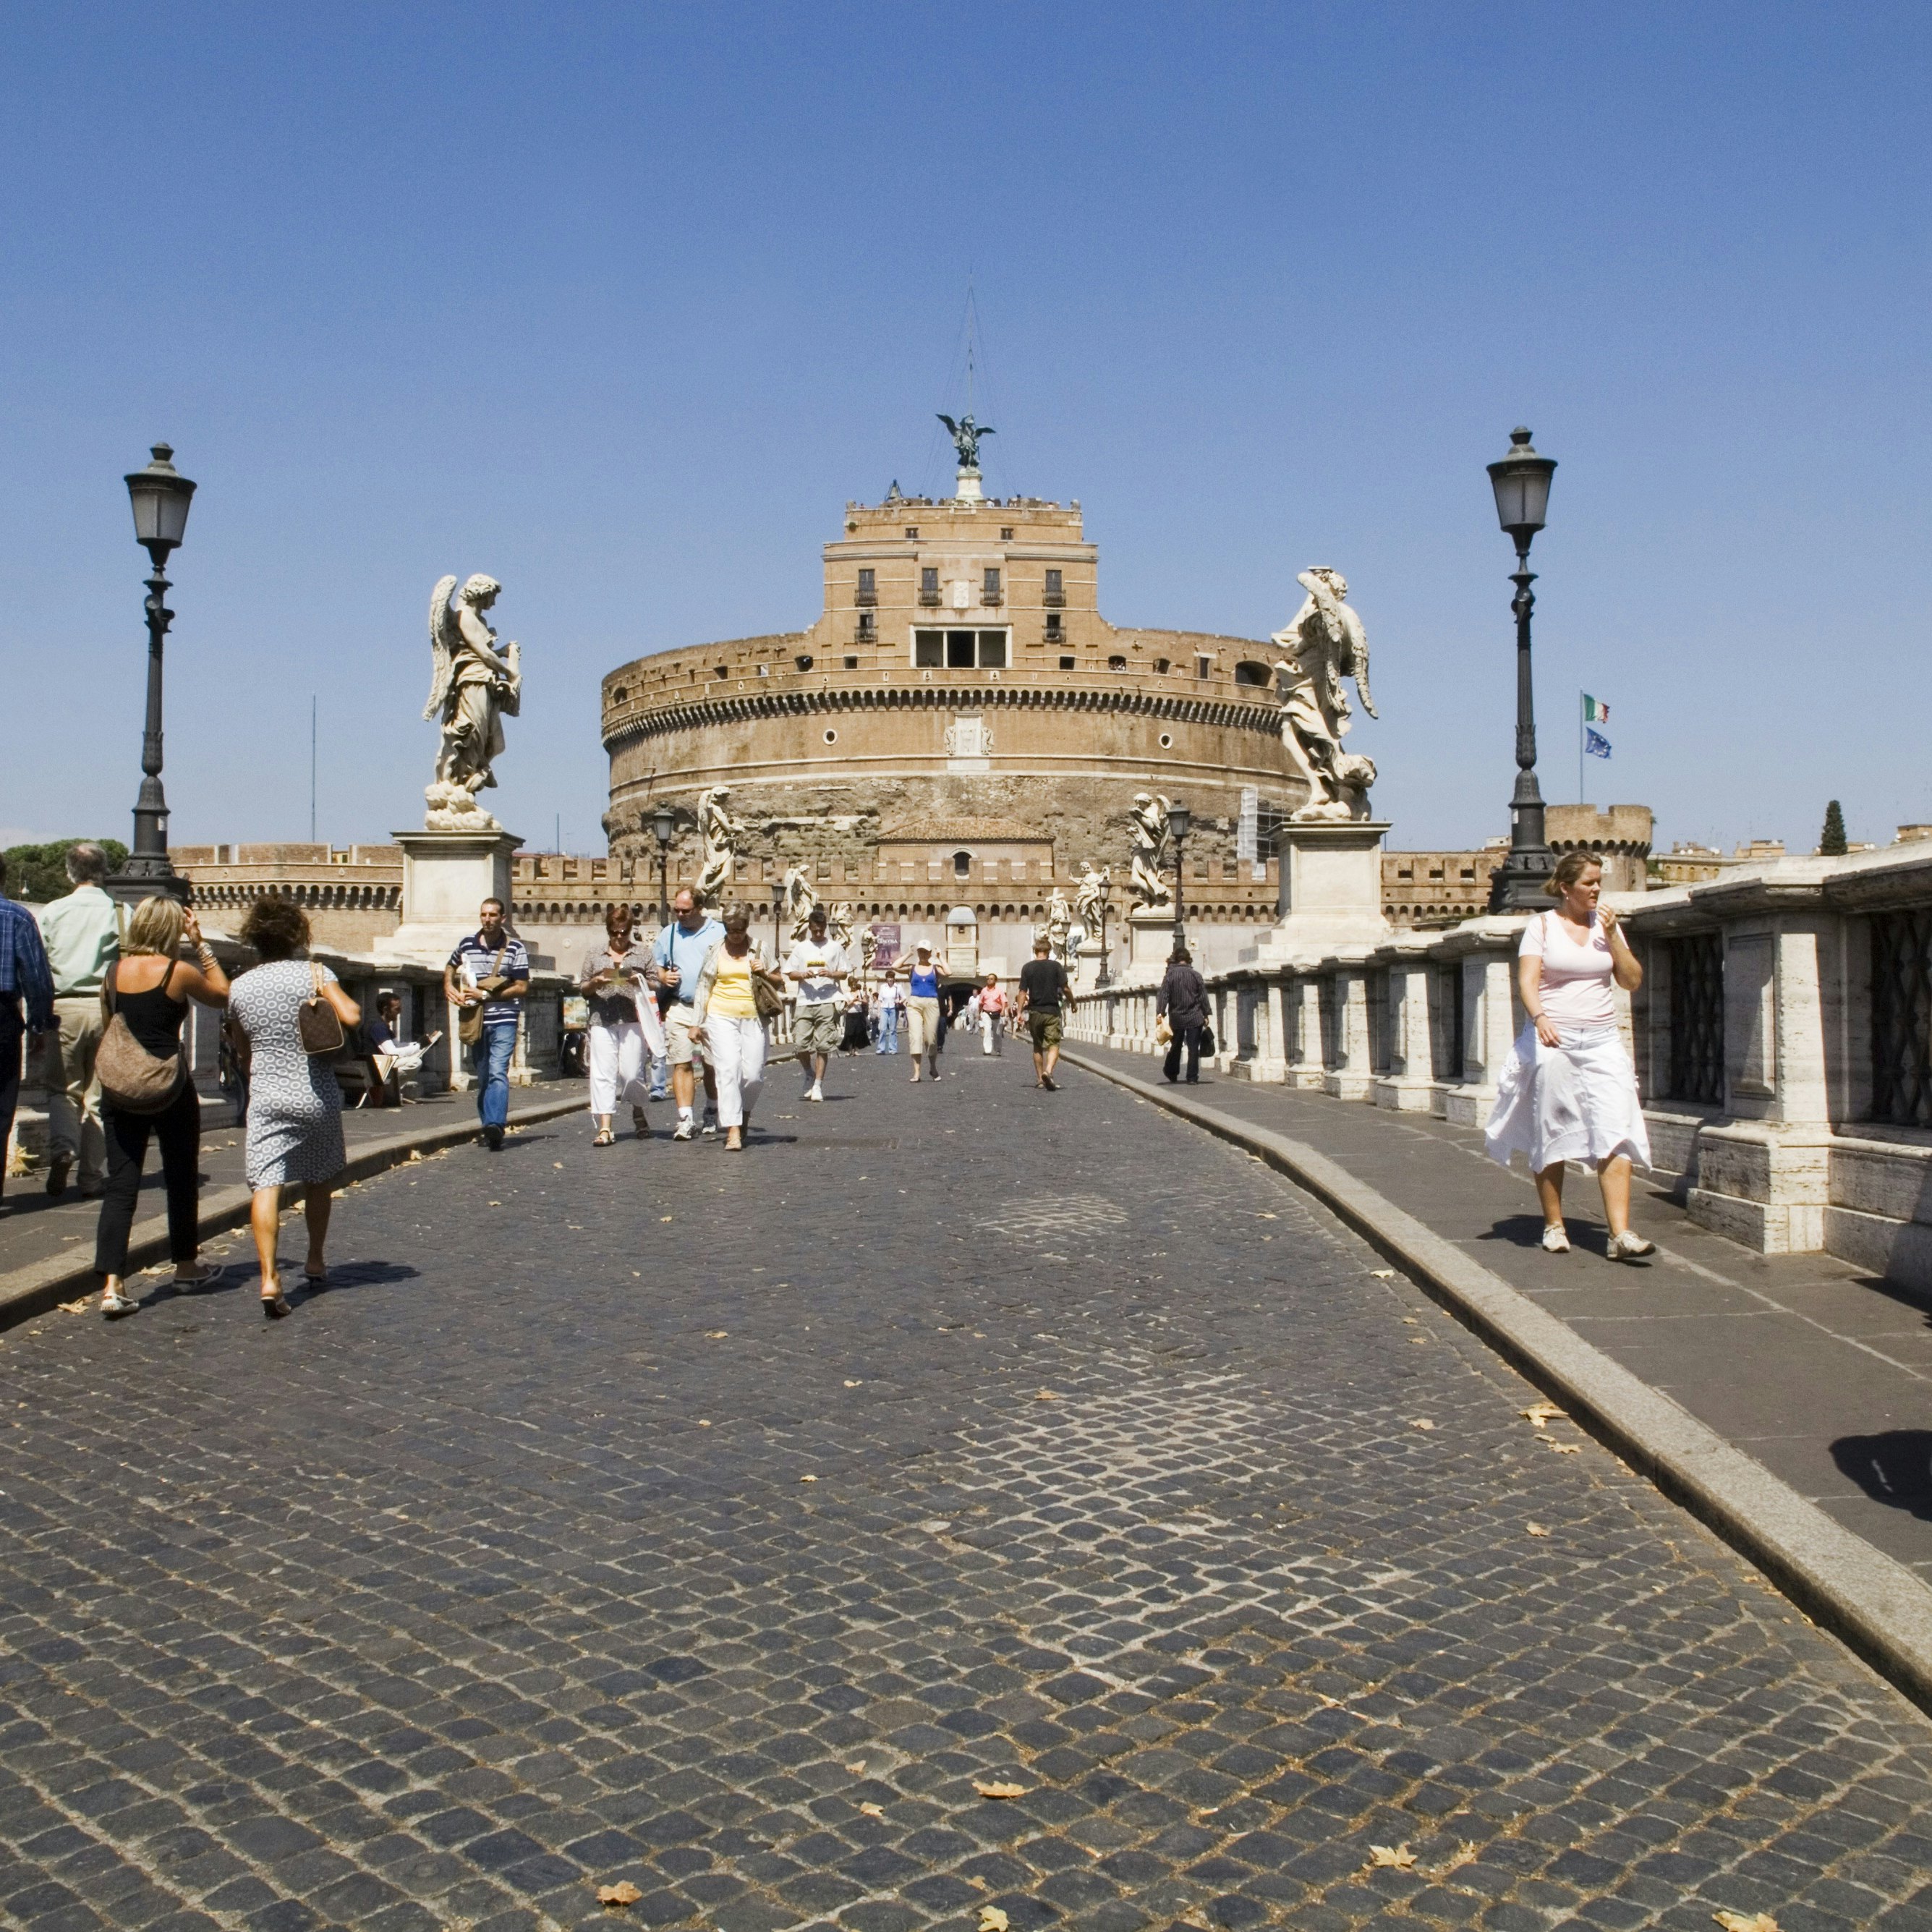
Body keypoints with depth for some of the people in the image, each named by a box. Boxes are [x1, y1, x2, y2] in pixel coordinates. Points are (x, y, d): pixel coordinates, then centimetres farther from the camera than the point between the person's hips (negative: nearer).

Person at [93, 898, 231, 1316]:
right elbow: (222, 995, 8)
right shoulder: (179, 971, -9)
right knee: (181, 1177, 15)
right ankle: (186, 1266, 30)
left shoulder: (113, 972, 4)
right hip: (168, 1085, -3)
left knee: (120, 1184, 0)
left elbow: (106, 1027, 13)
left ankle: (112, 1284, -12)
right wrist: (201, 944, 9)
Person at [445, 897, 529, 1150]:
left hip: (503, 1020, -4)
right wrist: (449, 987, 8)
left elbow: (522, 987, -6)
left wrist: (486, 995, -13)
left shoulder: (516, 948, -3)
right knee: (483, 1077, 9)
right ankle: (488, 1126, 16)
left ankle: (495, 1125, -30)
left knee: (497, 1072, -19)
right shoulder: (467, 944, 9)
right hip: (475, 1022, 4)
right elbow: (450, 967, 29)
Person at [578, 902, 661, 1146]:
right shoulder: (594, 954, 16)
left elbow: (656, 984, 11)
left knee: (631, 1073, -4)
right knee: (603, 1073, -6)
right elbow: (583, 987, 16)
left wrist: (640, 981, -9)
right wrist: (596, 983, -5)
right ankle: (605, 1128, -8)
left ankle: (639, 1113, 23)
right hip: (602, 1022, 1)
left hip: (633, 1020, -1)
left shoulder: (643, 953, 12)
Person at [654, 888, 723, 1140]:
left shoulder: (720, 932, 5)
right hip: (679, 1008, 2)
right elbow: (655, 966, 21)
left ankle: (712, 1113, 23)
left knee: (712, 1064, 5)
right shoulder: (668, 934, 13)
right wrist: (663, 977, 0)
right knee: (681, 1063, -6)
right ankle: (685, 1119, -7)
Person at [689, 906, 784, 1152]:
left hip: (753, 1018, 1)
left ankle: (744, 1113, 29)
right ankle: (733, 1132, -16)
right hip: (722, 1018, -1)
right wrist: (696, 1023, 9)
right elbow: (703, 987, 12)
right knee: (728, 1070, -14)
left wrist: (765, 974, -8)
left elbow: (781, 985, 13)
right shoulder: (715, 951, 7)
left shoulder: (759, 949, 9)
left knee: (753, 1074, -2)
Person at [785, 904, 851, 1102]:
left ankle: (818, 1085, 2)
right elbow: (790, 974, 12)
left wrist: (831, 974, -11)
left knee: (823, 1046, -4)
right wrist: (803, 975, -9)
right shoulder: (801, 948, 11)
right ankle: (810, 1075, 21)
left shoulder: (835, 947, 8)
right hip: (805, 1002, 2)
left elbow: (844, 973, 9)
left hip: (827, 1002, -1)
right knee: (801, 1043, -6)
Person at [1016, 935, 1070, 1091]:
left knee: (1037, 1046, 15)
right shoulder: (1056, 966, -3)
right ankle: (1048, 1071, -27)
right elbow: (1065, 988, -4)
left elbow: (1023, 992, -3)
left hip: (1034, 1012, 2)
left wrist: (1020, 1011, 1)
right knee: (1054, 1044, -2)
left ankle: (1039, 1079, 18)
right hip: (1052, 1011, -2)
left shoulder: (1027, 967, 0)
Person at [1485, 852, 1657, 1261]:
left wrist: (1612, 936, -4)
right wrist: (1540, 1017, -28)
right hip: (1553, 1042, -2)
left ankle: (1621, 1235, -14)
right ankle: (1554, 1225, 18)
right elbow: (1527, 981, -9)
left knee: (1615, 1134, -10)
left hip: (1602, 1042, 3)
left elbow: (1632, 982, 7)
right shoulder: (1542, 926, 0)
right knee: (1551, 1137, 4)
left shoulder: (1607, 924, 11)